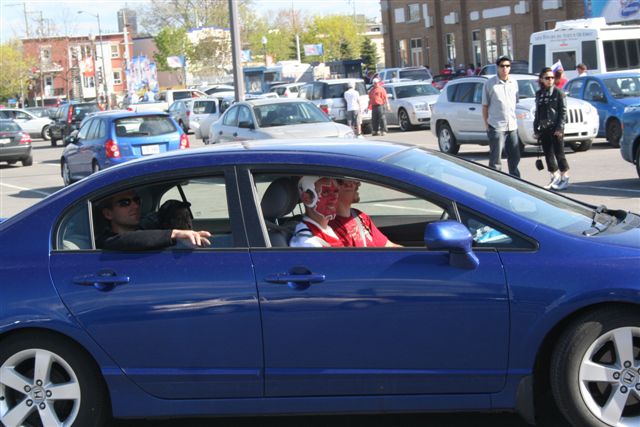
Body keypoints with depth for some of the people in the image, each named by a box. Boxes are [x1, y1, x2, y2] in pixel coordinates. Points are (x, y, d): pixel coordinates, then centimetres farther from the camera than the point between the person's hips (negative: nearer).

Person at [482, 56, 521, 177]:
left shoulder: (514, 83, 10)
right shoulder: (490, 84, -5)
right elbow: (485, 106, -2)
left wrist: (513, 119, 13)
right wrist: (486, 124, -6)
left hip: (512, 126, 5)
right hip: (496, 127, -5)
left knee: (515, 157, 14)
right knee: (495, 160, -2)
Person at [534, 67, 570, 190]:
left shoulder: (558, 93, -3)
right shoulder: (539, 94, 12)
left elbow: (563, 111, -7)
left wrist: (560, 128, -15)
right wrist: (536, 129, 10)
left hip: (555, 129, -5)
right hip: (543, 129, 5)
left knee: (559, 154, -2)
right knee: (548, 154, 8)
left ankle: (565, 178, 6)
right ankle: (555, 177, 19)